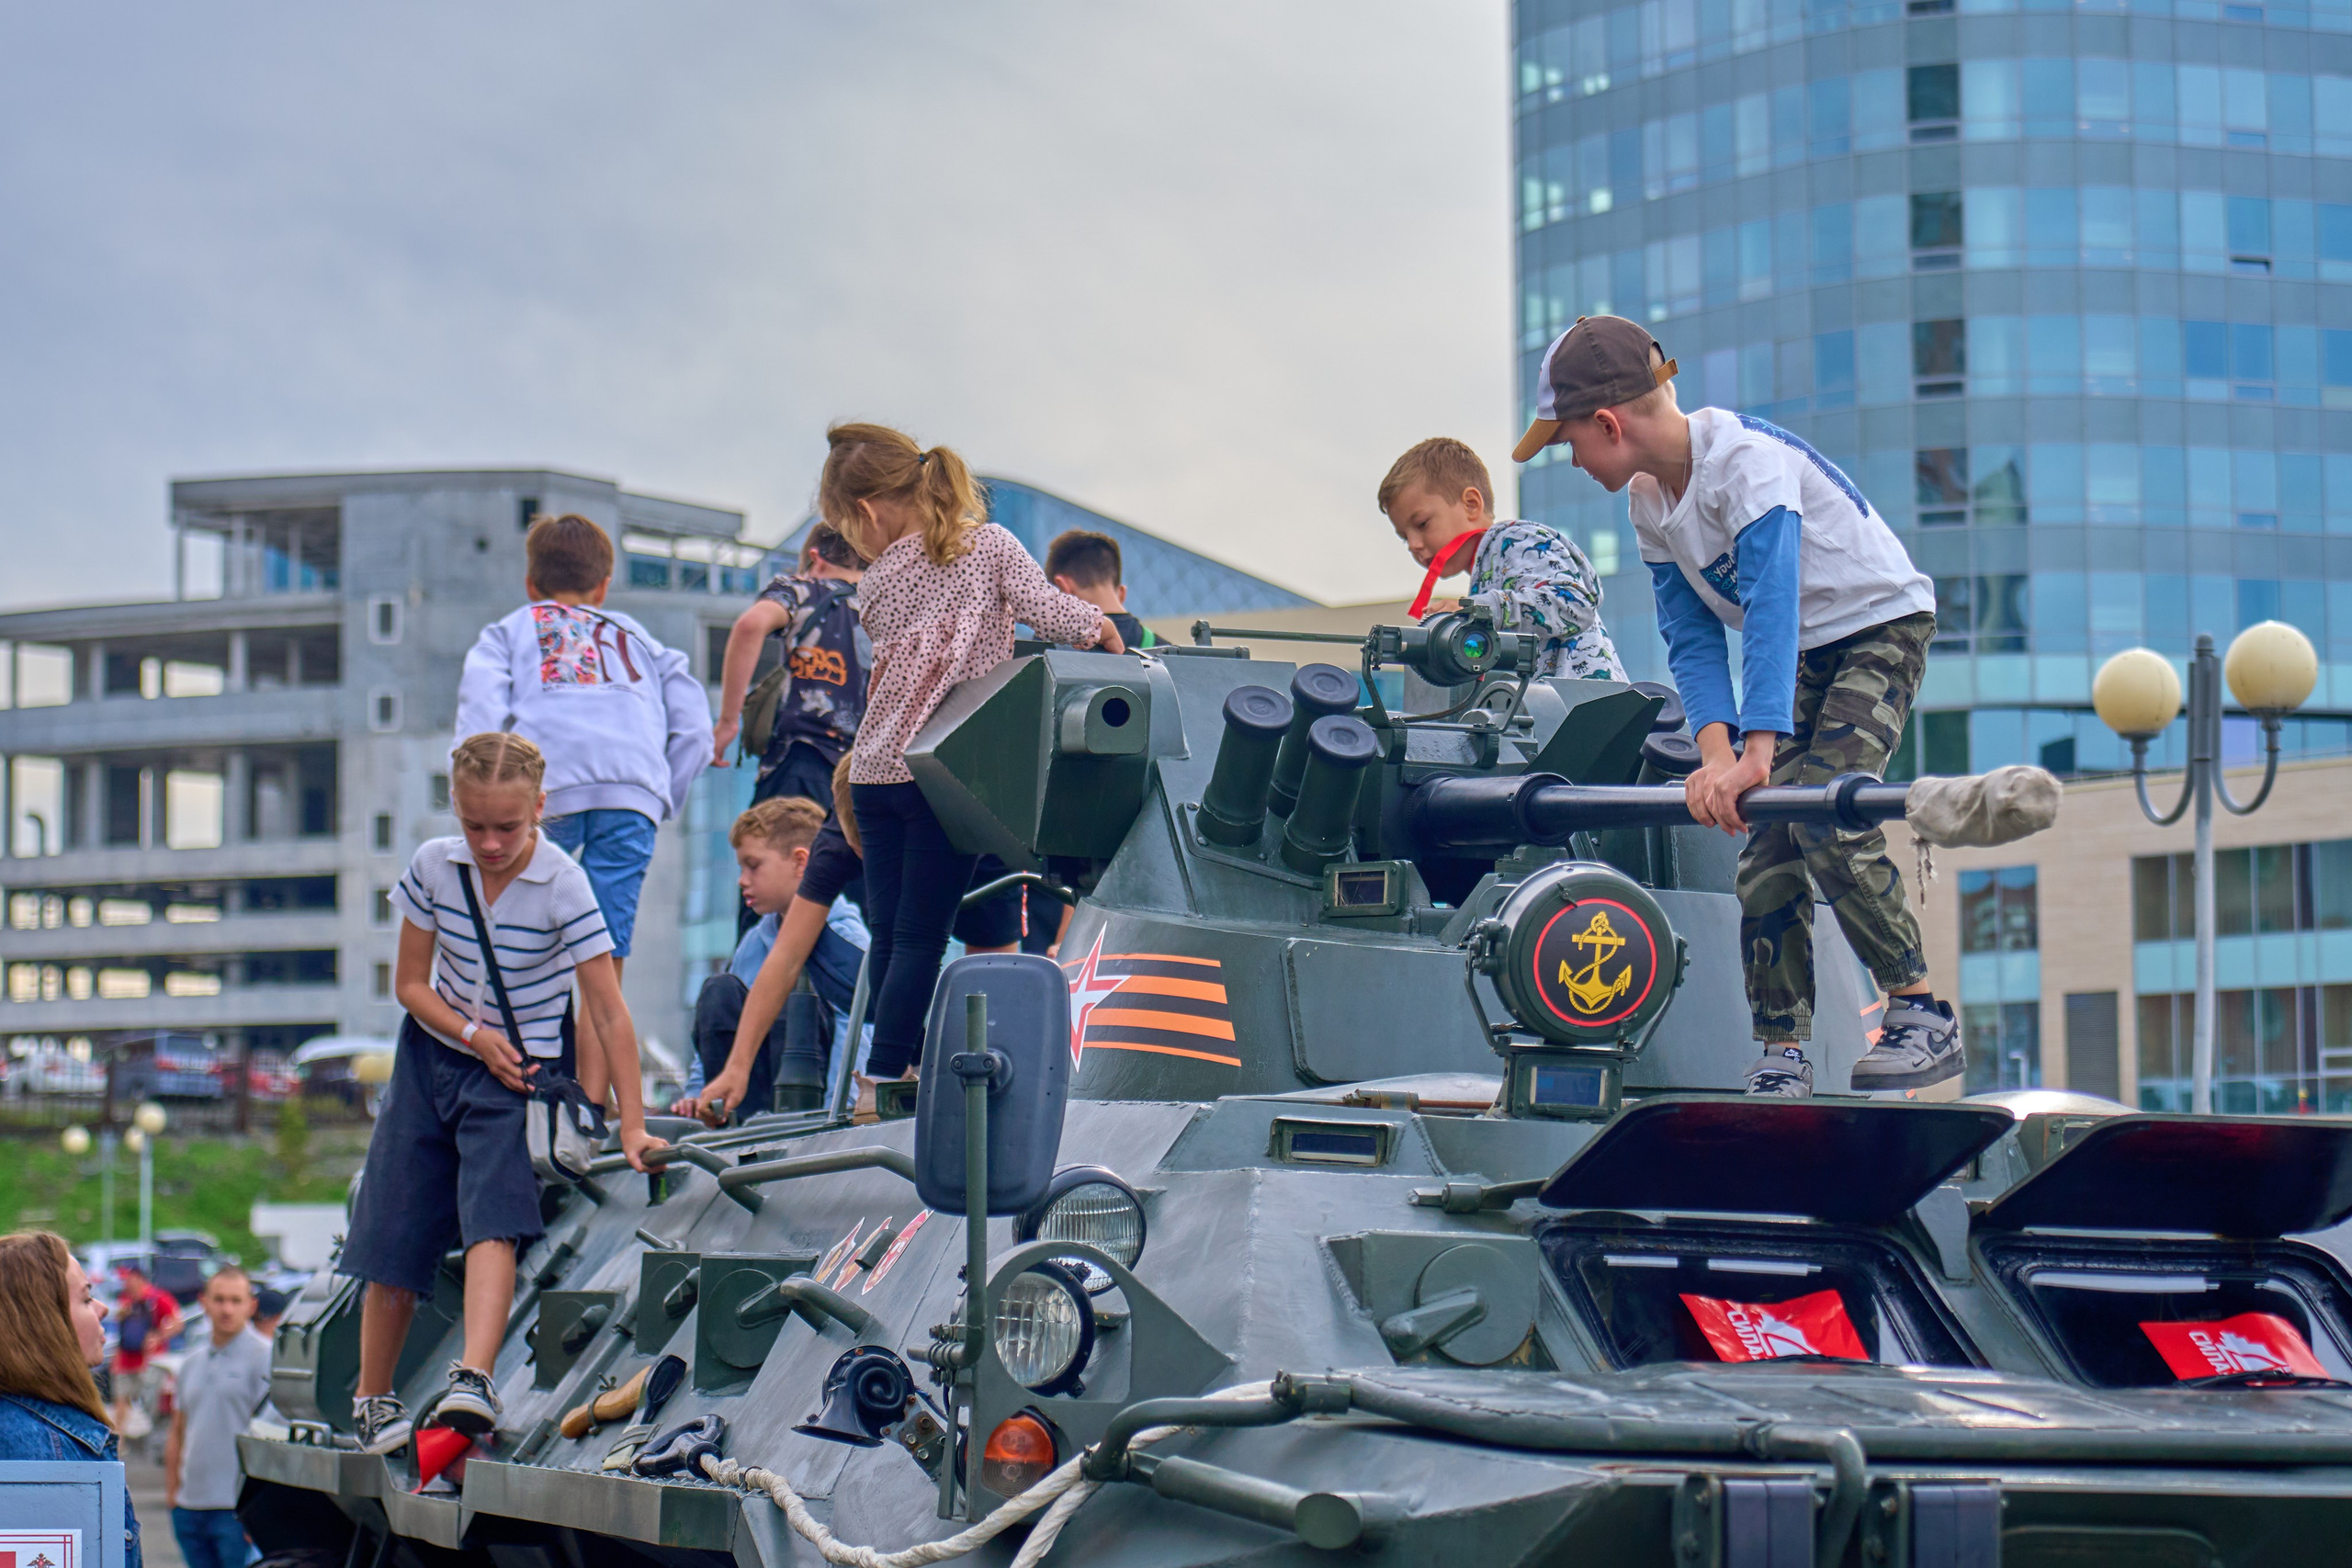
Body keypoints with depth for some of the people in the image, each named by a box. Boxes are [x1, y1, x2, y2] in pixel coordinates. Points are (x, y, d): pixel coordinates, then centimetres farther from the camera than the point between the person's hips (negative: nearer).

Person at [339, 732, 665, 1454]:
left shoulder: (562, 886, -19)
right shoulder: (434, 866, -7)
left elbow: (610, 1014, -19)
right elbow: (410, 984, 2)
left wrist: (632, 1124, -23)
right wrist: (472, 1034, -15)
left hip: (517, 1075, -4)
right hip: (430, 1057, 4)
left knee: (492, 1217, -26)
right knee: (392, 1238, 3)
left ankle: (473, 1379, -39)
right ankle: (372, 1400, 17)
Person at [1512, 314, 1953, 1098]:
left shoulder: (1748, 460, -29)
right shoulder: (1649, 503, -3)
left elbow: (1772, 607, -38)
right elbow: (1693, 640, -6)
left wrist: (1756, 752, -46)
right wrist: (1716, 752, -24)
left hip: (1879, 628, -8)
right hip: (1796, 654, 8)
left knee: (1823, 815, -23)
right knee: (1767, 841, -5)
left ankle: (1923, 1018, -14)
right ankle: (1782, 1056, -2)